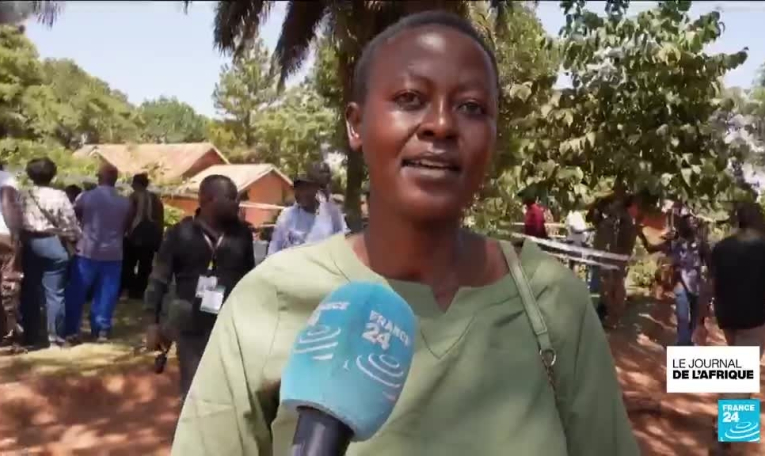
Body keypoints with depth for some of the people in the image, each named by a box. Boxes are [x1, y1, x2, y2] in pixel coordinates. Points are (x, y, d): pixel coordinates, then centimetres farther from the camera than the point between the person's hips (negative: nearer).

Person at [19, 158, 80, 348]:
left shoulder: (23, 196, -1)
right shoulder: (59, 196, -7)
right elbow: (70, 224, -7)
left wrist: (20, 242, 7)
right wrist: (73, 241, 9)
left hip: (29, 245, 3)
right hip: (53, 244, -3)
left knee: (30, 292, 12)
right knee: (54, 293, 2)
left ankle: (31, 337, 17)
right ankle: (55, 338, 3)